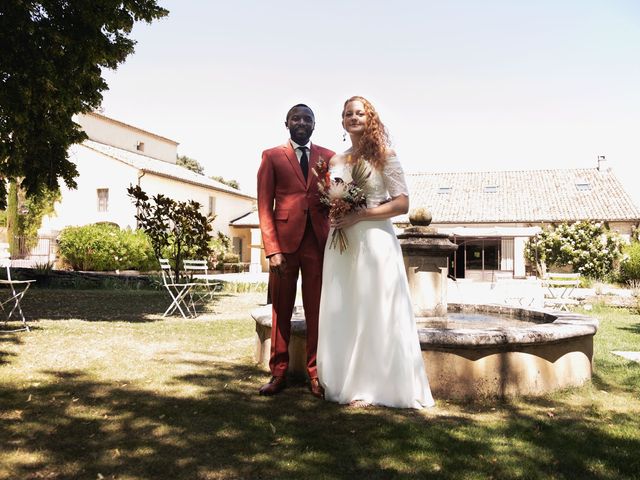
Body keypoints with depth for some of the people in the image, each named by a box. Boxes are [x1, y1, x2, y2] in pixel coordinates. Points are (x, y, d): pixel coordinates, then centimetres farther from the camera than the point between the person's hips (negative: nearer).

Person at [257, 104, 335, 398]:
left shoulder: (328, 157, 13)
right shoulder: (272, 156, 8)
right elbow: (264, 206, 1)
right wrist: (272, 249, -10)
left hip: (318, 241, 1)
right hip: (284, 241, -1)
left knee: (316, 310, 3)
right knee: (281, 310, 6)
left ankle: (315, 374, 12)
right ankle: (278, 373, 15)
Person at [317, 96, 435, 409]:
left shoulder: (384, 156, -2)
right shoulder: (335, 161, 13)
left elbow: (402, 203, -9)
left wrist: (358, 215, -16)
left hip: (374, 241, -5)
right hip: (340, 244, 5)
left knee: (373, 313, 0)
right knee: (342, 313, 8)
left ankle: (371, 387, 11)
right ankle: (344, 381, 20)